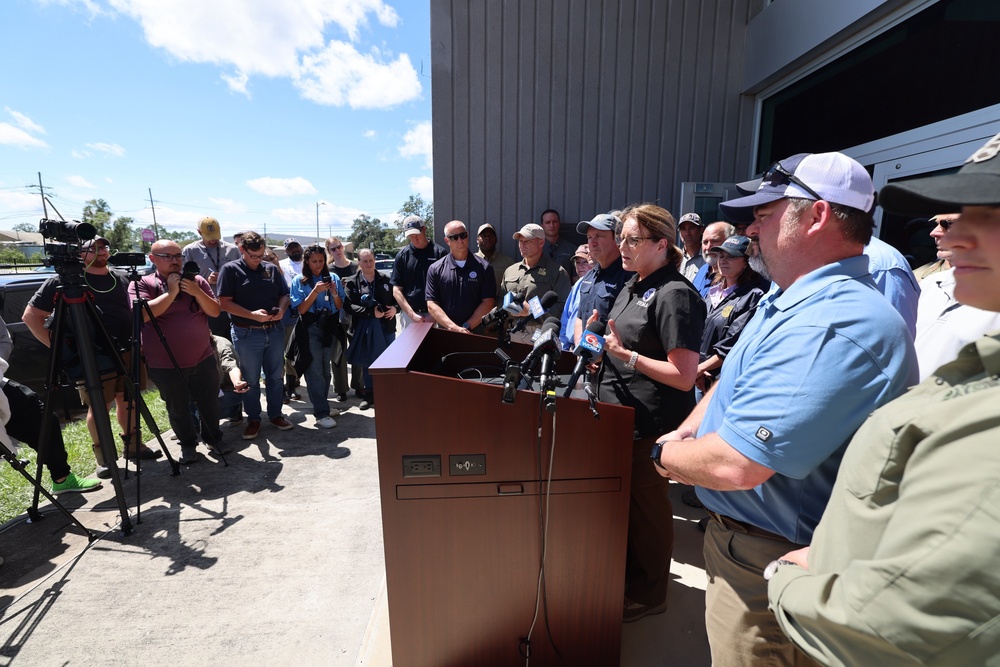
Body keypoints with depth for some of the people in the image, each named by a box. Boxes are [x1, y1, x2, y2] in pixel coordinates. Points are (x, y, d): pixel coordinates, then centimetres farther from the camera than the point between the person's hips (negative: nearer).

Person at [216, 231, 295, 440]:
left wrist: (281, 310, -10)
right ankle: (253, 419, 22)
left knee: (275, 376, 13)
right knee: (250, 379, 8)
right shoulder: (230, 270, -5)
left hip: (275, 331, 4)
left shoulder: (272, 269, 8)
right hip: (247, 334, -3)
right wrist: (252, 315, -21)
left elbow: (284, 295, 11)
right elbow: (225, 303, -10)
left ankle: (275, 414, 27)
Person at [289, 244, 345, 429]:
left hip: (330, 328, 3)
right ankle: (321, 413, -2)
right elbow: (301, 309, -8)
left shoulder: (333, 278, 4)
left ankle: (320, 405, 27)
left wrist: (334, 293, -16)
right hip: (310, 329, -3)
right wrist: (315, 291, -19)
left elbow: (340, 306, 4)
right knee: (315, 371, -5)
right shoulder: (299, 282, -1)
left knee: (326, 370, 13)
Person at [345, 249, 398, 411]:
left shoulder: (385, 280, 4)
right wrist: (371, 312, -19)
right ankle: (369, 395, 24)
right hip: (365, 328, 0)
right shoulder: (352, 282, 1)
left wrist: (395, 308, -11)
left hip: (386, 325, 1)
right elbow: (350, 305, -9)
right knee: (367, 362, 9)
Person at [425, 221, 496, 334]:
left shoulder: (483, 267, 0)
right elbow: (431, 305, -4)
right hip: (445, 332, 0)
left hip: (476, 332, 0)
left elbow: (488, 302, -4)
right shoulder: (435, 269, 1)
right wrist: (454, 328, -15)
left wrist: (466, 327, -13)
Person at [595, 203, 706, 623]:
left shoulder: (675, 295, -19)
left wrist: (626, 354, -23)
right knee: (624, 501, 23)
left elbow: (684, 376, -24)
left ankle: (649, 594, 34)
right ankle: (629, 575, 46)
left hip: (650, 426, -9)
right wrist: (601, 345, 4)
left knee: (647, 507, 11)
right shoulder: (633, 285, 9)